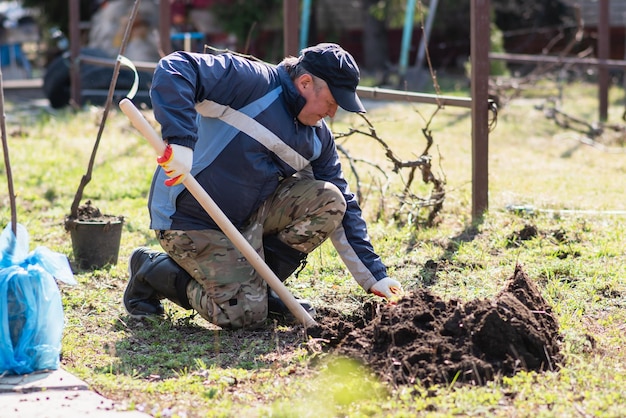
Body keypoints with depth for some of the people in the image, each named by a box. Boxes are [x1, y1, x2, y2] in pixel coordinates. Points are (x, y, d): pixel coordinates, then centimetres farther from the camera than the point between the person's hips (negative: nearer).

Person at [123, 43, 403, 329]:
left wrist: (374, 276, 4)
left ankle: (259, 284, 4)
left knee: (328, 200, -9)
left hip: (248, 216, 8)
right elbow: (174, 69, -27)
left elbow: (345, 208, 10)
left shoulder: (318, 139, 6)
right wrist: (180, 141, -40)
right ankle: (154, 270, 6)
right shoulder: (250, 81, -17)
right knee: (246, 314, -17)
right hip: (190, 220, -7)